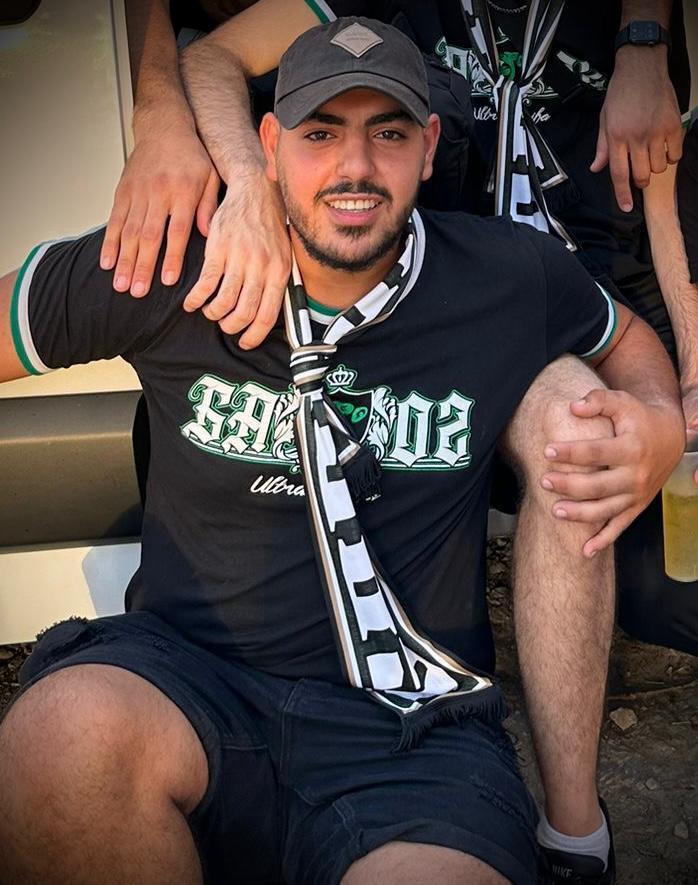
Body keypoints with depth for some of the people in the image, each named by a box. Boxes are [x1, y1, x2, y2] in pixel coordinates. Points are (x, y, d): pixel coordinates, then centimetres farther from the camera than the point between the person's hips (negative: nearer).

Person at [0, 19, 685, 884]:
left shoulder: (514, 278, 4)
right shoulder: (171, 267, -2)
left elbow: (629, 339, 22)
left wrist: (660, 423, 2)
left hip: (411, 724, 1)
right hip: (185, 681, 0)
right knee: (72, 731, -33)